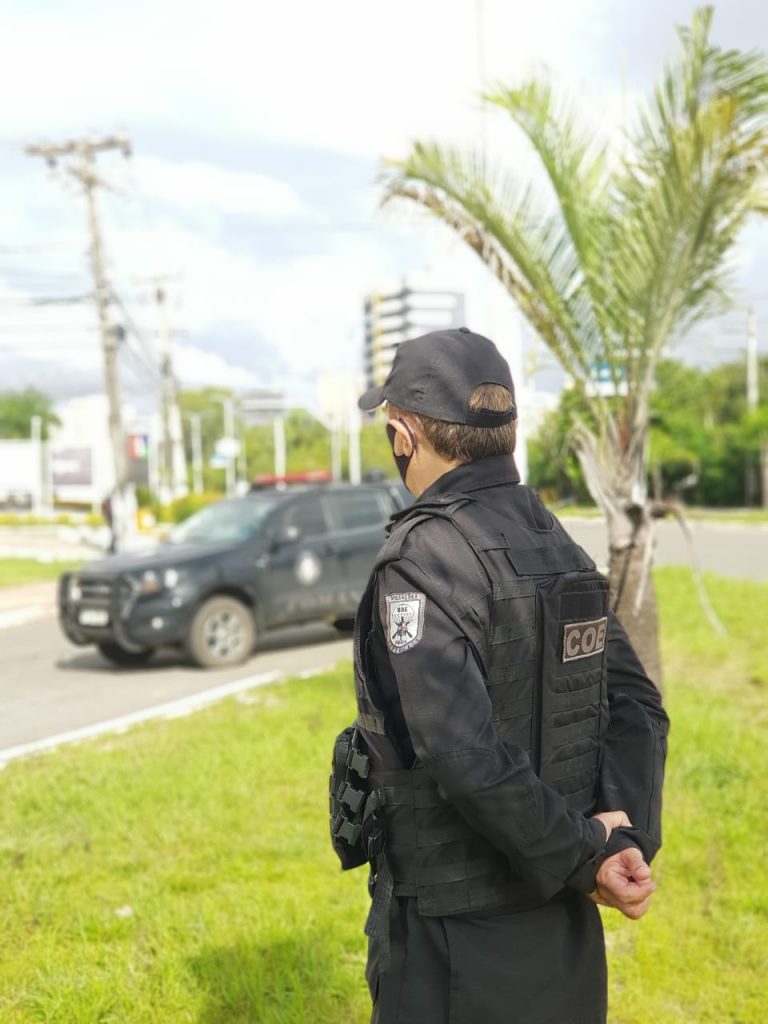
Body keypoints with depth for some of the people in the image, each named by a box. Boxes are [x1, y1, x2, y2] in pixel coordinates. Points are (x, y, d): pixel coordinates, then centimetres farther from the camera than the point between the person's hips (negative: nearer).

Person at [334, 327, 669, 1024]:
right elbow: (636, 706, 1)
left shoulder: (421, 560, -20)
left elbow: (465, 752, -28)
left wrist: (583, 859, -17)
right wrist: (623, 830, -11)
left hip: (456, 929, -7)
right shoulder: (556, 543, 4)